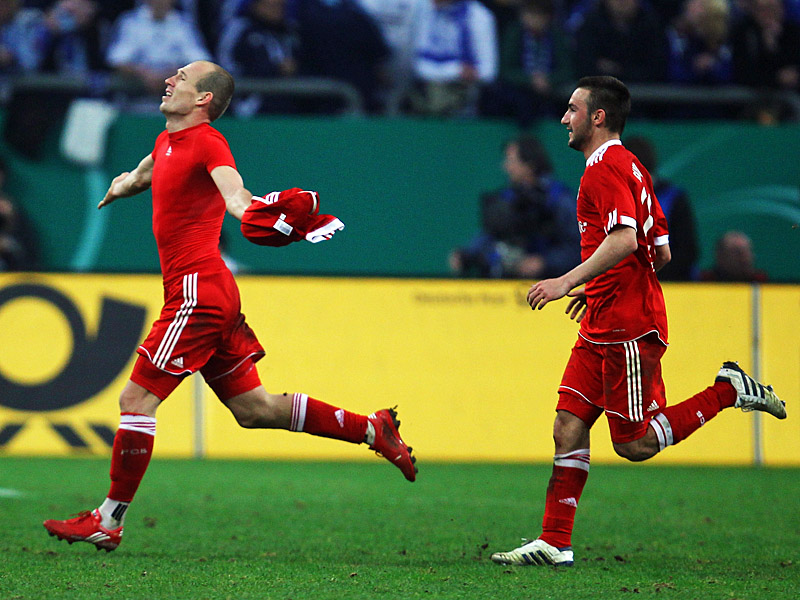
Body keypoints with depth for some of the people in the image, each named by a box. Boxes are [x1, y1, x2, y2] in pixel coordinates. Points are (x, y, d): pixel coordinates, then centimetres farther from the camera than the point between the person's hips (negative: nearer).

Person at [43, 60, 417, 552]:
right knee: (253, 408, 11)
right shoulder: (168, 142, 16)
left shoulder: (207, 142, -12)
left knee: (137, 400, -8)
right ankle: (371, 428, 14)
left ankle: (108, 522, -3)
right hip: (213, 294, 9)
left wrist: (243, 205, -52)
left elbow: (231, 186, -35)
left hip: (198, 292, -9)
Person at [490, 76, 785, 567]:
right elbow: (661, 252, 21)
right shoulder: (630, 167, 19)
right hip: (602, 328, 10)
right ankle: (555, 544, 0)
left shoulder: (606, 168, -12)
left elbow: (623, 240, -27)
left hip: (627, 330, -10)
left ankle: (729, 391, 2)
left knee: (635, 444, -6)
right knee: (569, 426, 2)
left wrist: (568, 282, -26)